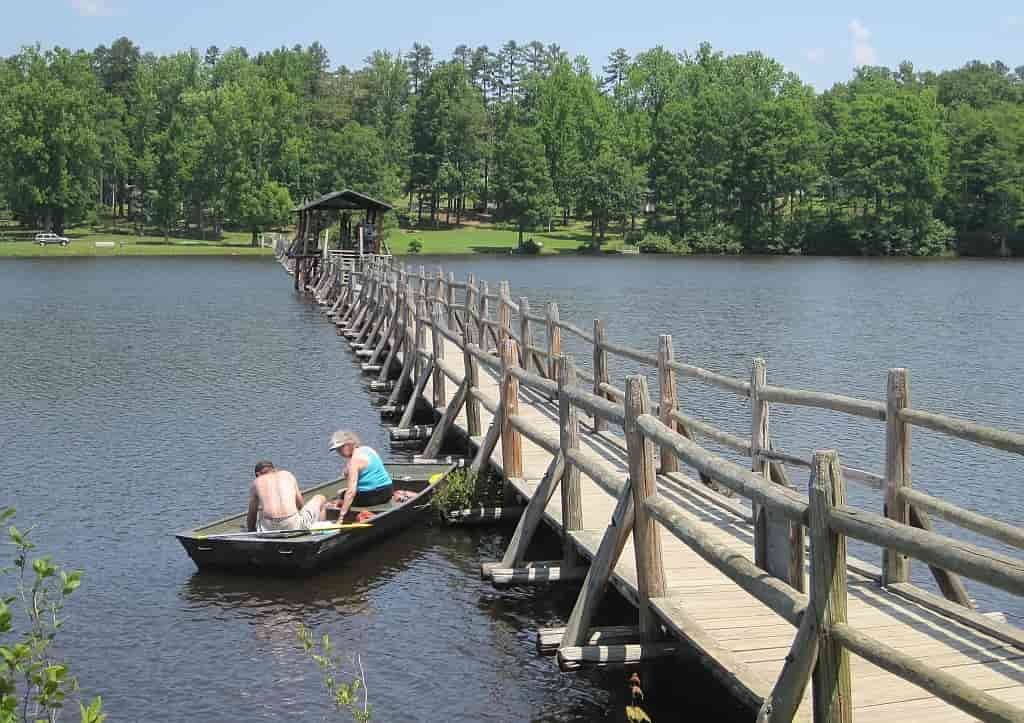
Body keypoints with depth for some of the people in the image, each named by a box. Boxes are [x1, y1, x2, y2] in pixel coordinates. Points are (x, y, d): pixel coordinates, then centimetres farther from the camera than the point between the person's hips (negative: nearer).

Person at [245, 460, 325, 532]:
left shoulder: (256, 482, 18)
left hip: (269, 527, 1)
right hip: (293, 524, -1)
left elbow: (252, 514, 20)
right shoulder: (288, 475, 21)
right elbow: (301, 505, 24)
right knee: (320, 498, 26)